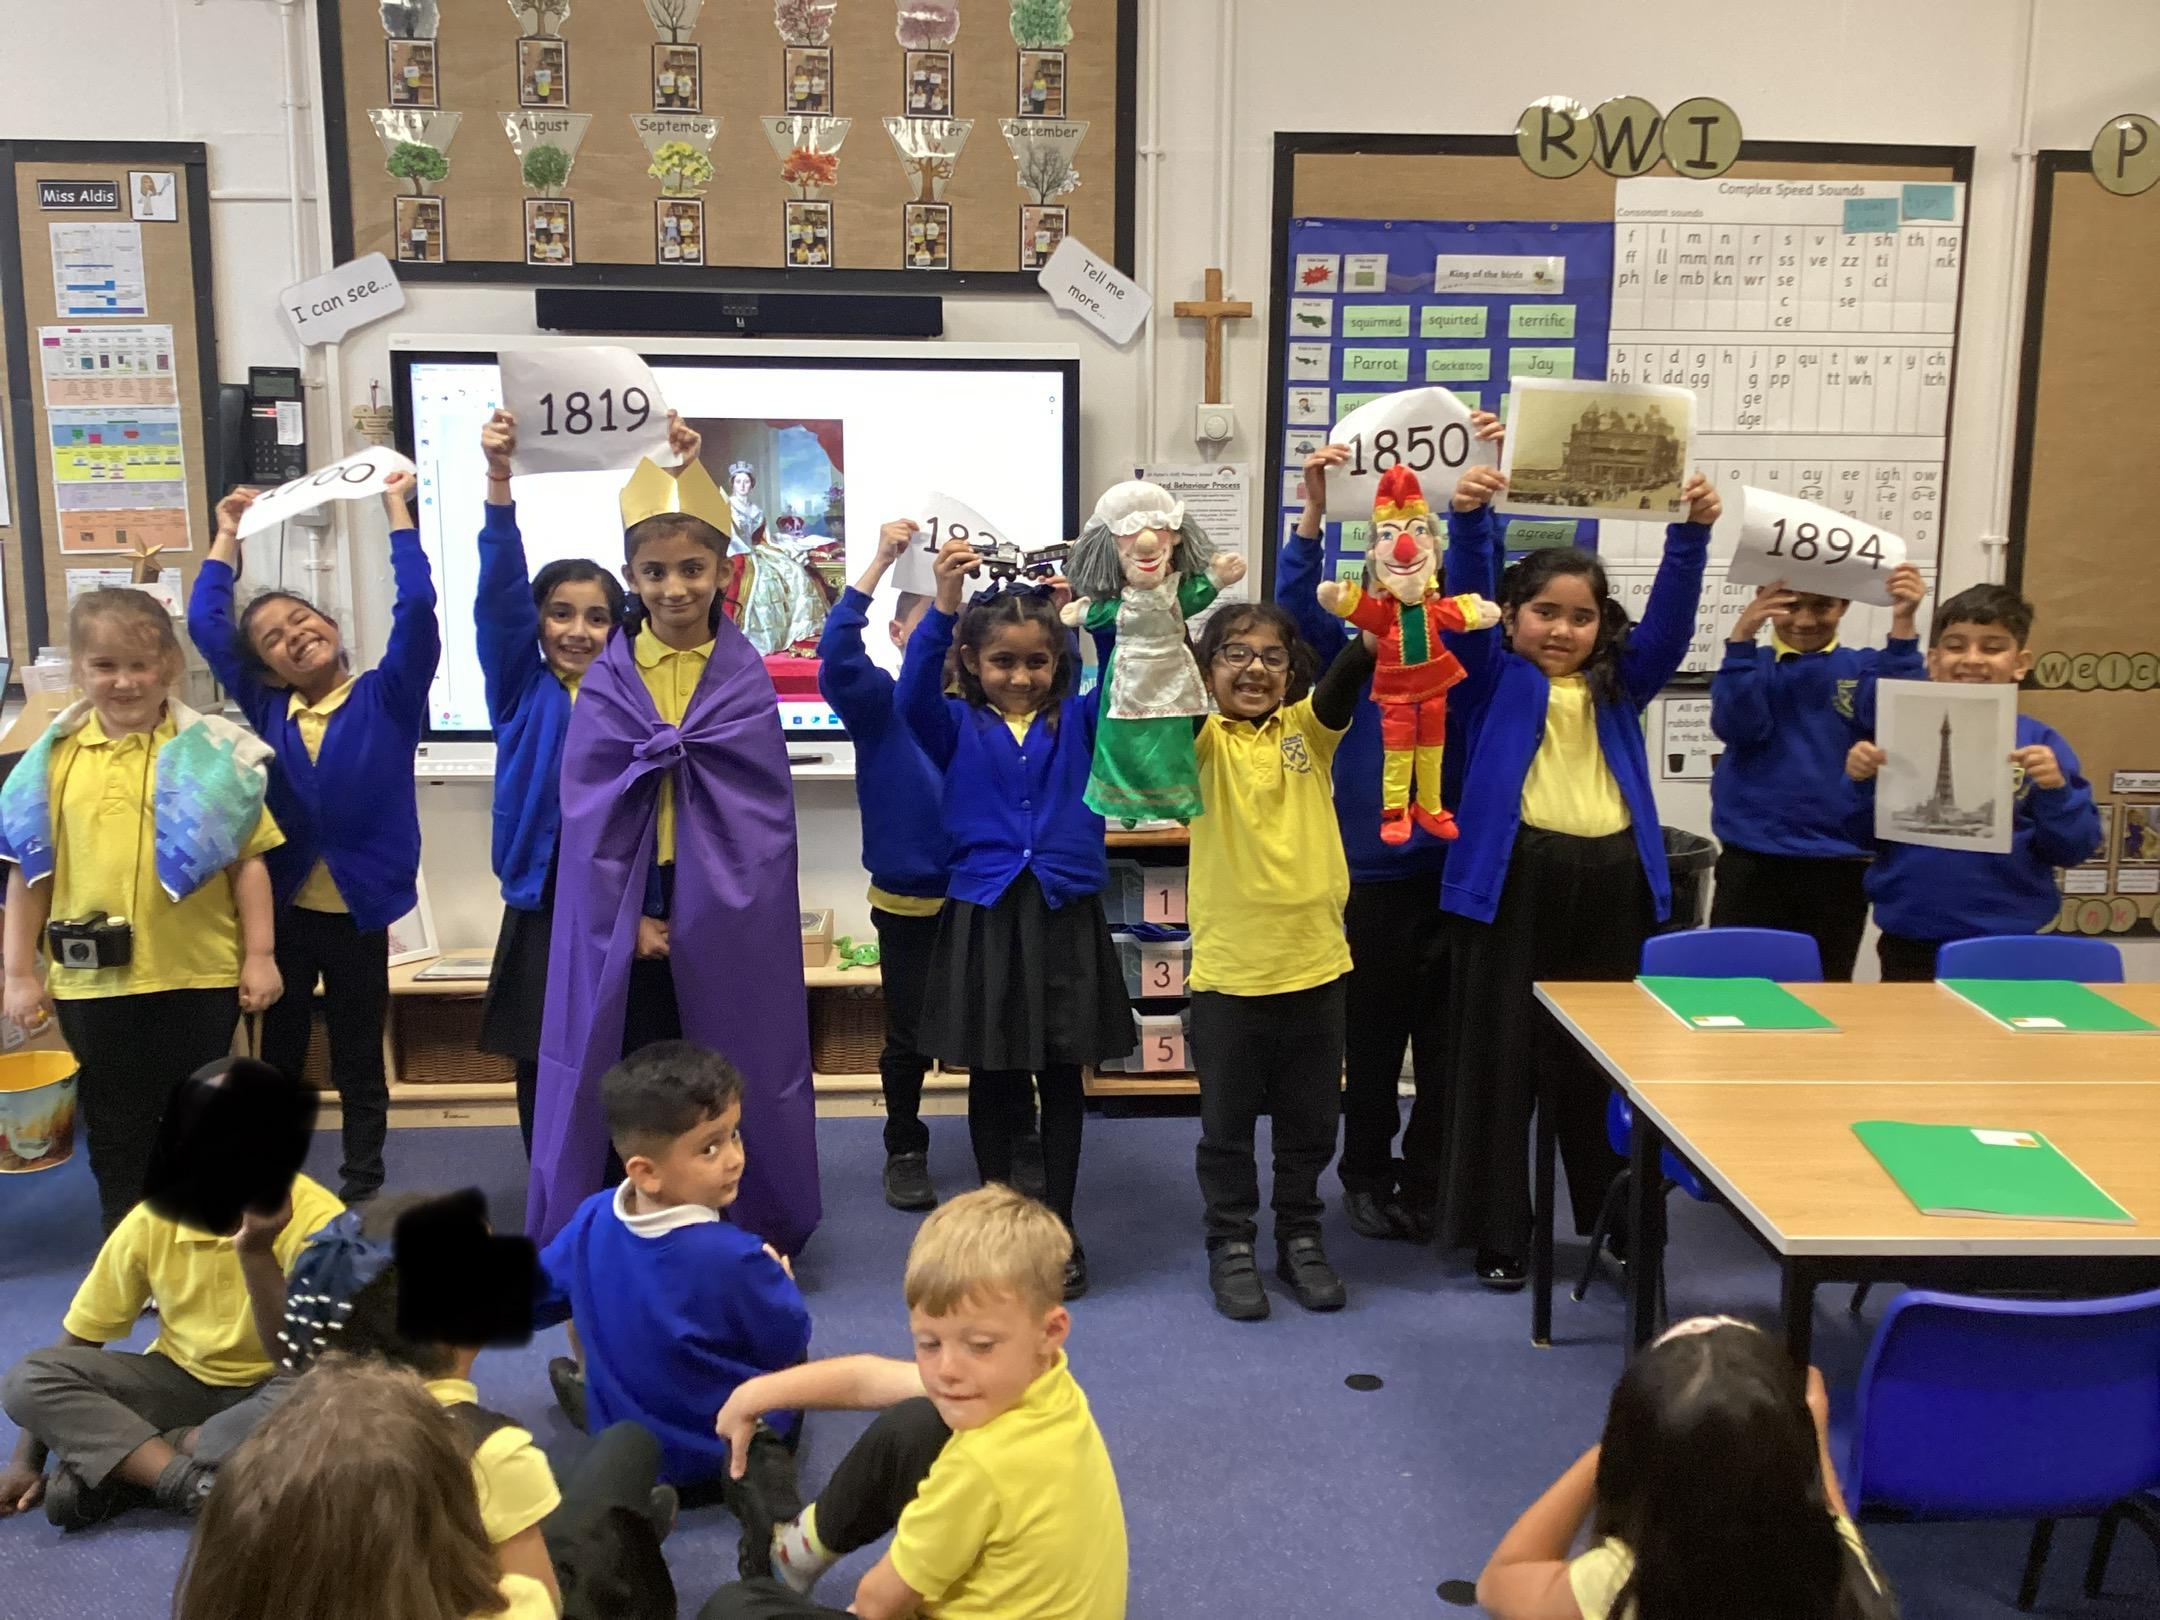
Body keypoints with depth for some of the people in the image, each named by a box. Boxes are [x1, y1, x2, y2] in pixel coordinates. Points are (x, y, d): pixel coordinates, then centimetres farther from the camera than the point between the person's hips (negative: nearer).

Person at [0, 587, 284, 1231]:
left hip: (199, 975, -2)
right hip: (92, 982, 2)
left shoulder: (210, 754, -5)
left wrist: (259, 955, -6)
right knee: (116, 1128, 15)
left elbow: (248, 860, -3)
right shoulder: (55, 757, 1)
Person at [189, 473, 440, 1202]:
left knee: (358, 1061, 11)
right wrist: (228, 538, 6)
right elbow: (205, 625, 2)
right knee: (279, 1058, 16)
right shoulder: (267, 711, 3)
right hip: (282, 910, 3)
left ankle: (363, 1190, 24)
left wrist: (397, 512, -13)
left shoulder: (388, 698, -5)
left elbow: (415, 608, -17)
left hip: (358, 911, -3)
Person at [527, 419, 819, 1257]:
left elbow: (766, 808, -4)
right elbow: (590, 809, -4)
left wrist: (709, 911, -11)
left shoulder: (745, 678, 0)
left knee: (728, 1083, 8)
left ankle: (753, 1233, 21)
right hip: (626, 915, 0)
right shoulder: (608, 680, 0)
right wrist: (633, 916, -11)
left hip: (727, 919, 0)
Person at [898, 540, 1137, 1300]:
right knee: (991, 1076, 10)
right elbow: (915, 690, -18)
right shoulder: (957, 727, 1)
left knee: (1062, 1076, 9)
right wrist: (943, 605, -32)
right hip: (984, 916, -1)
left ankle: (1060, 1228, 22)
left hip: (1066, 916, 1)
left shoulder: (1078, 720, 5)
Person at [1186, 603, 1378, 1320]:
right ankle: (1231, 1245, 26)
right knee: (1227, 1123, 10)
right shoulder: (1203, 740, -3)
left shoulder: (1308, 727, 4)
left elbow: (1348, 675, -13)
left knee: (1310, 1121, 15)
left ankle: (1300, 1238, 32)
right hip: (1228, 965, -2)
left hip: (1315, 959, 2)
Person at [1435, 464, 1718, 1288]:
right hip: (1512, 878, -3)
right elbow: (1462, 604, -9)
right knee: (1502, 1060, 3)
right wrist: (1468, 521, -24)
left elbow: (1670, 615, 2)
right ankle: (1497, 1233, 14)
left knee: (1605, 1060, 12)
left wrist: (1691, 534, -12)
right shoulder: (1492, 680, 6)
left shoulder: (1620, 684, 14)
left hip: (1613, 881, 3)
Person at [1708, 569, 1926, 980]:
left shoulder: (1864, 668, 6)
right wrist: (1742, 637, -22)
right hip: (1751, 863, -1)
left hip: (1840, 866, 1)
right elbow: (1736, 728, -13)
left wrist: (1903, 625, -20)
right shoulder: (1750, 666, 6)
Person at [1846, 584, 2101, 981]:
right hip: (1909, 943, 1)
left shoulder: (2040, 743, -1)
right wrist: (1863, 782, -14)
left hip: (2006, 946, 0)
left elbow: (2075, 850, -1)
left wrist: (2056, 791, -18)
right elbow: (1867, 833, 4)